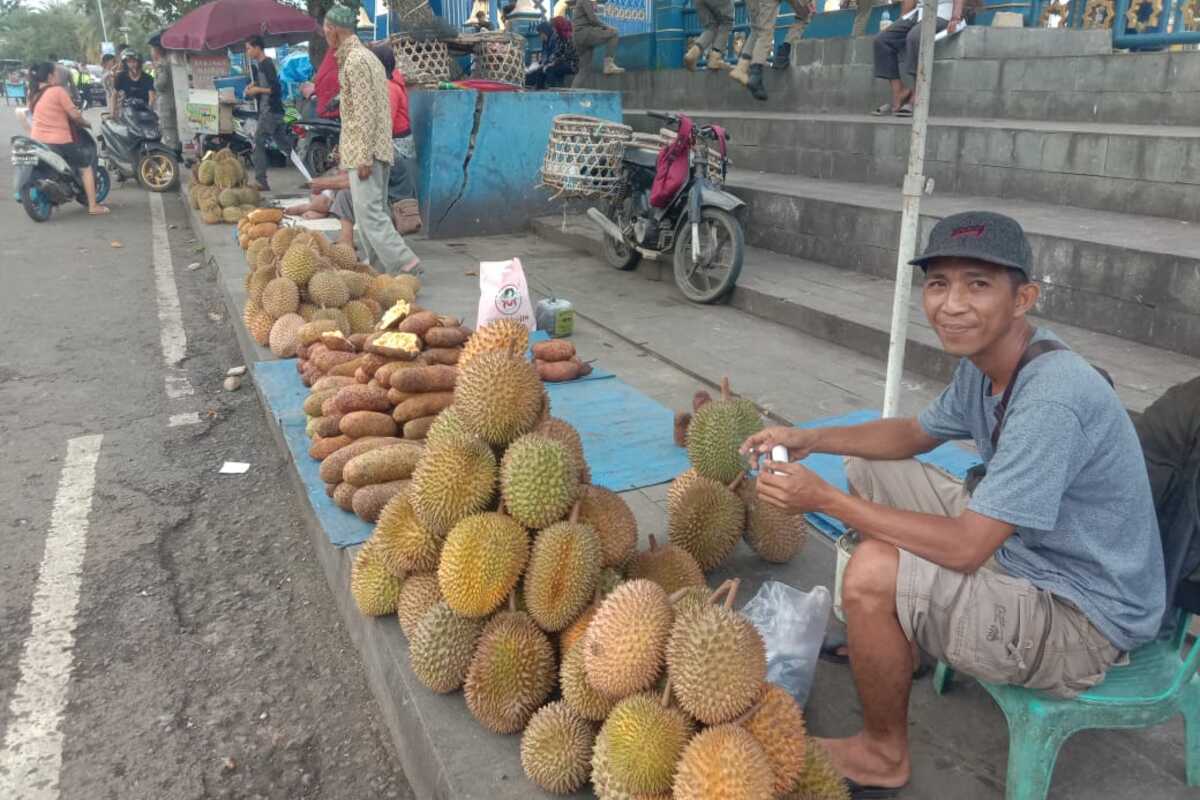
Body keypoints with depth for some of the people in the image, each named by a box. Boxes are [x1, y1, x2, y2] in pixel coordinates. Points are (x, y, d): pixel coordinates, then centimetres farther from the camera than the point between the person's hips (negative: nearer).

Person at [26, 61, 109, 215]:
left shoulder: (33, 94, 11)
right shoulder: (58, 90, -10)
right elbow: (74, 115, -10)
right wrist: (86, 123, 8)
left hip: (37, 142, 7)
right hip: (59, 142, -7)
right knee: (85, 166, 9)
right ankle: (93, 206, 4)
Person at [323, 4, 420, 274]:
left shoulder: (355, 61, -13)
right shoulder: (366, 56, 18)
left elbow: (365, 113, -19)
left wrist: (364, 157, -21)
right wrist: (346, 145, 26)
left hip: (365, 151, -10)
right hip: (376, 149, 10)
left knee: (368, 212, -12)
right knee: (374, 211, 11)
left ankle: (405, 263, -15)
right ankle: (379, 266, 15)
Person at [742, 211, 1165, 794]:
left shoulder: (1051, 400, -32)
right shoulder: (982, 364, -3)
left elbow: (964, 548, -32)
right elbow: (914, 434, 13)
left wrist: (824, 499, -27)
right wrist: (810, 439, -2)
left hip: (1084, 620, -9)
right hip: (1017, 551, 9)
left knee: (873, 574, -29)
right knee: (869, 472, 11)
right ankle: (890, 638, 27)